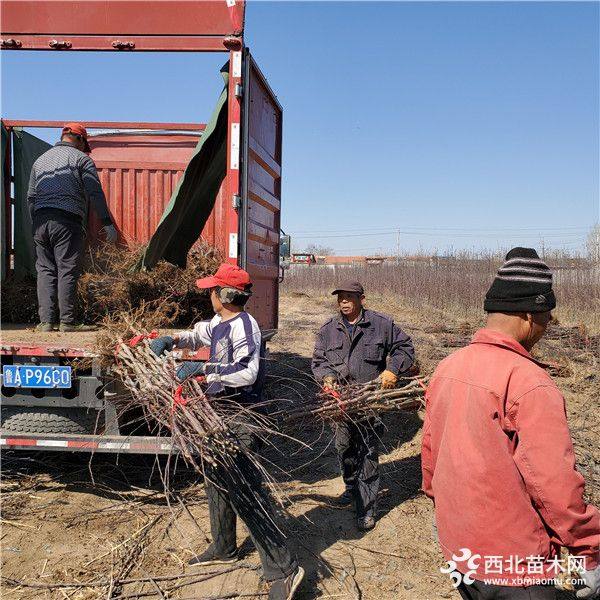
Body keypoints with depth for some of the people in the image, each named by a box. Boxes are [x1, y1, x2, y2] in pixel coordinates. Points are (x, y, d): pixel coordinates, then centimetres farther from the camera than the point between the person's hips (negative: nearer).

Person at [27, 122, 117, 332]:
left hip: (40, 221, 6)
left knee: (45, 270, 7)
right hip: (67, 221, -6)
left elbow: (30, 197, 22)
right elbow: (95, 193, -5)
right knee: (67, 271, -5)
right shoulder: (81, 158, 5)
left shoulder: (40, 159, 24)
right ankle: (67, 322, -4)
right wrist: (107, 223, -5)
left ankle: (46, 321, 5)